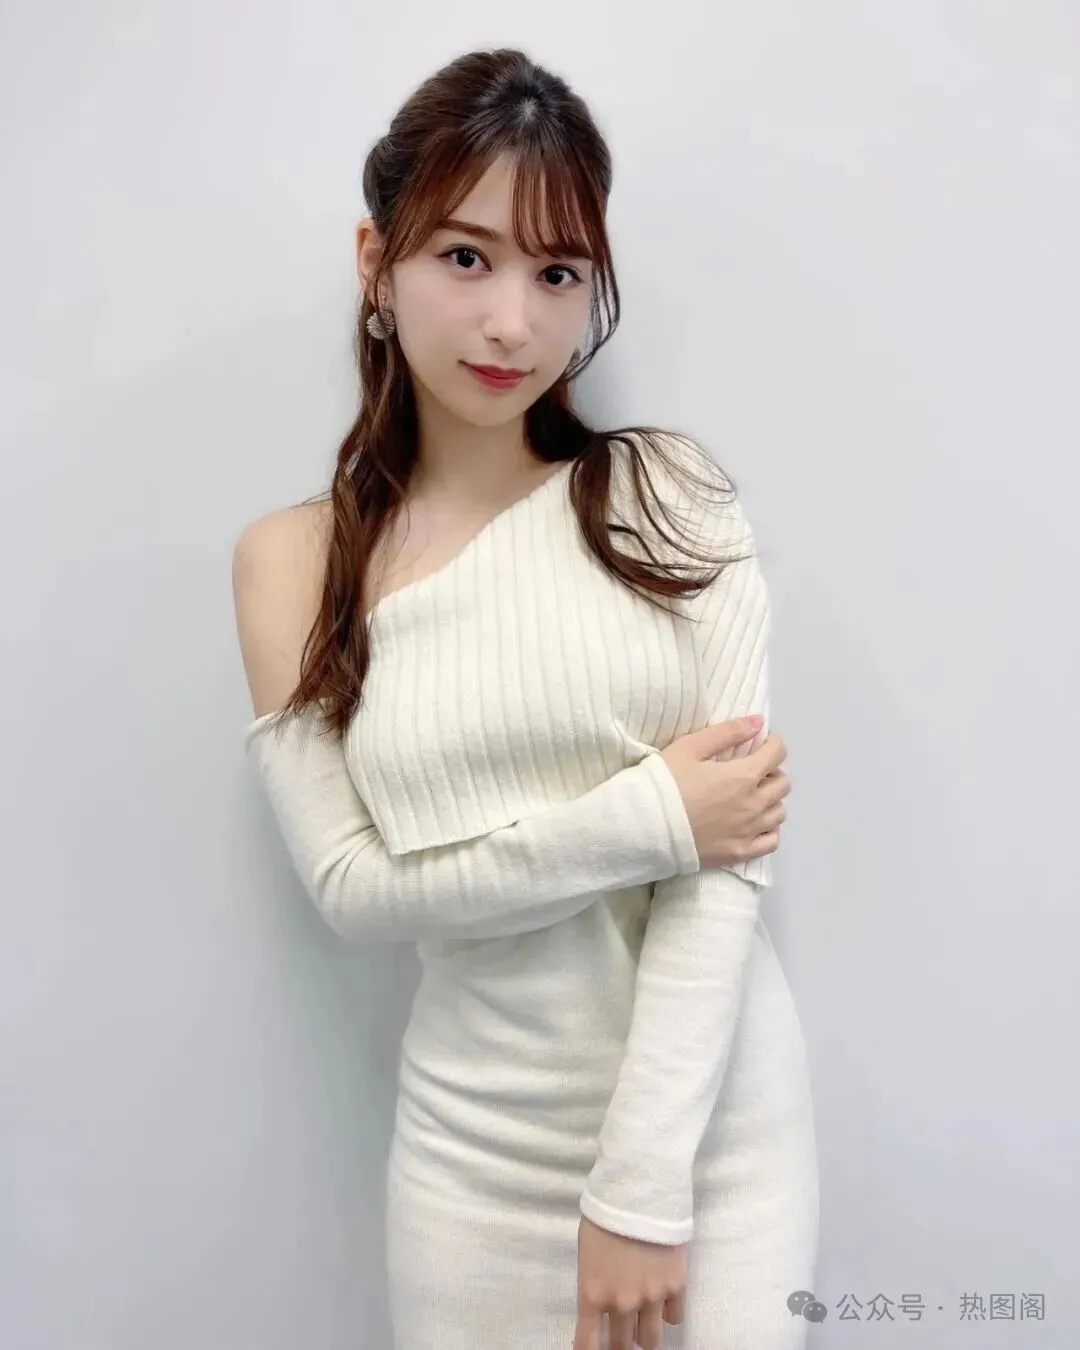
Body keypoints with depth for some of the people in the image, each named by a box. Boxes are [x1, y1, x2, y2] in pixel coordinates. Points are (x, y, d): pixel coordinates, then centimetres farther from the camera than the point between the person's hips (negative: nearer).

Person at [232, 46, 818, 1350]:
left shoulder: (672, 494, -6)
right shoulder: (292, 559, -3)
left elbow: (733, 842, -11)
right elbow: (351, 884, -8)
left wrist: (643, 1179, -14)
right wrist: (646, 818, -17)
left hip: (719, 1119, 0)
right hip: (481, 1147, 1)